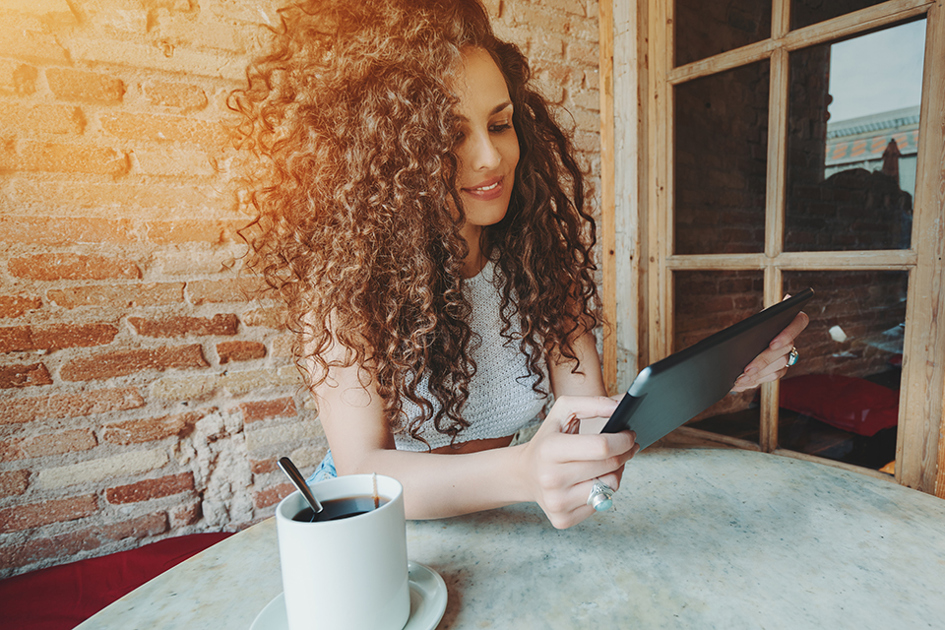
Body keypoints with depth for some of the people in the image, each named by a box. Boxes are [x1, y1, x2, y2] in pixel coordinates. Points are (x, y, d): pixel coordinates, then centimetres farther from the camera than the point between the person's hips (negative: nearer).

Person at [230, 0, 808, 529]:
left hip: (504, 527, 2)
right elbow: (363, 471, -24)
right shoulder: (343, 273, -17)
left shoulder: (539, 250, -6)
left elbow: (591, 422, -8)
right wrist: (521, 472, -40)